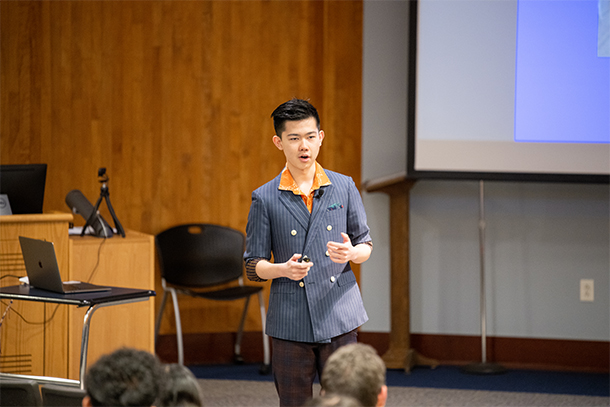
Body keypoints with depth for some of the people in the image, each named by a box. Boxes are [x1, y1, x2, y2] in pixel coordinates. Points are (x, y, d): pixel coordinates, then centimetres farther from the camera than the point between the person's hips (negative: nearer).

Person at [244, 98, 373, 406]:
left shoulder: (344, 187, 5)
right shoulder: (265, 199, 0)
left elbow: (365, 245, 11)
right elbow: (253, 265, 2)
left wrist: (351, 253, -13)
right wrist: (283, 269, -19)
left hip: (339, 315, 1)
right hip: (290, 323, -1)